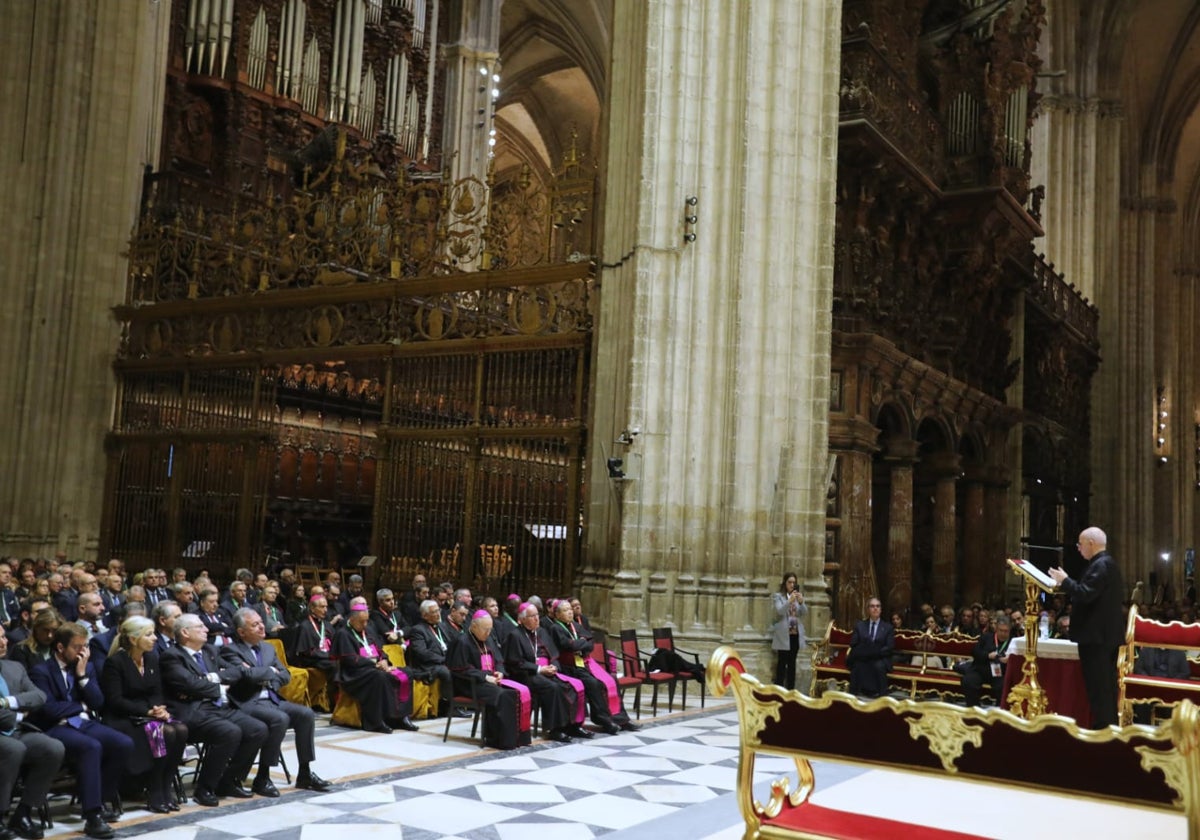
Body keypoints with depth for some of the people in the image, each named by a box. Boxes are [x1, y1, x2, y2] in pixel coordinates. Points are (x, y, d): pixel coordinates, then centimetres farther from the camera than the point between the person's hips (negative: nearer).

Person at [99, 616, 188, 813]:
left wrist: (159, 709, -11)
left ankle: (167, 787, -14)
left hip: (149, 714, 6)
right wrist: (148, 711, -20)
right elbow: (115, 700, -15)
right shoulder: (115, 662, -9)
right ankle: (154, 794, -18)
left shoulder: (152, 659, 11)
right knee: (164, 733, -31)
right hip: (122, 719, -6)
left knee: (181, 730, -23)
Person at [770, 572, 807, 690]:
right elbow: (780, 611, -14)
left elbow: (804, 612, 4)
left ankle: (791, 688, 7)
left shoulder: (798, 596, 14)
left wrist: (801, 602, -16)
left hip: (796, 633, 4)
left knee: (792, 662, 5)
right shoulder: (778, 596, 0)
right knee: (782, 662, -6)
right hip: (783, 634, -4)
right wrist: (789, 601, -29)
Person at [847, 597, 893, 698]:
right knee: (856, 665, -35)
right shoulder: (859, 625, 14)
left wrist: (875, 652, -17)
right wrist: (864, 652, -16)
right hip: (862, 658, 1)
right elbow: (853, 645, 4)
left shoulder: (888, 627, 10)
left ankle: (881, 696, -31)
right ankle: (854, 695, -32)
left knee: (879, 666, -36)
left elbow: (890, 648, -2)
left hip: (880, 659, -1)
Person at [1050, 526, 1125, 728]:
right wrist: (1069, 583, 15)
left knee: (1098, 687, -8)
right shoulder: (1108, 563, 16)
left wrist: (1064, 580, -13)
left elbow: (1085, 594, -26)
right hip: (1107, 634, 11)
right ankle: (1110, 725, 20)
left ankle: (1102, 728, -6)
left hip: (1096, 636, -11)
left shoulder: (1100, 565, -17)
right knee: (1107, 685, 14)